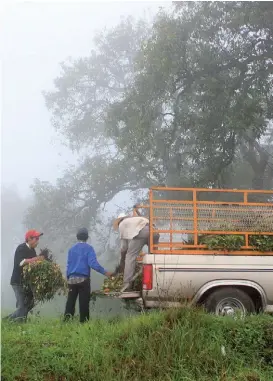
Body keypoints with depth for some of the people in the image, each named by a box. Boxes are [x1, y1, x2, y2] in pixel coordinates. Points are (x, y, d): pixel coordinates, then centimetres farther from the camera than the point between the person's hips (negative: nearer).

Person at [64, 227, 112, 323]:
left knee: (70, 301, 6)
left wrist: (68, 278, 17)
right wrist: (105, 272, -12)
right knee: (84, 302, 1)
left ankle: (66, 321, -3)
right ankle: (83, 322, 1)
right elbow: (93, 263, -14)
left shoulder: (72, 249, 11)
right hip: (83, 279, -4)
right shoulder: (88, 248, -2)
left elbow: (68, 265, 12)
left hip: (72, 279, 4)